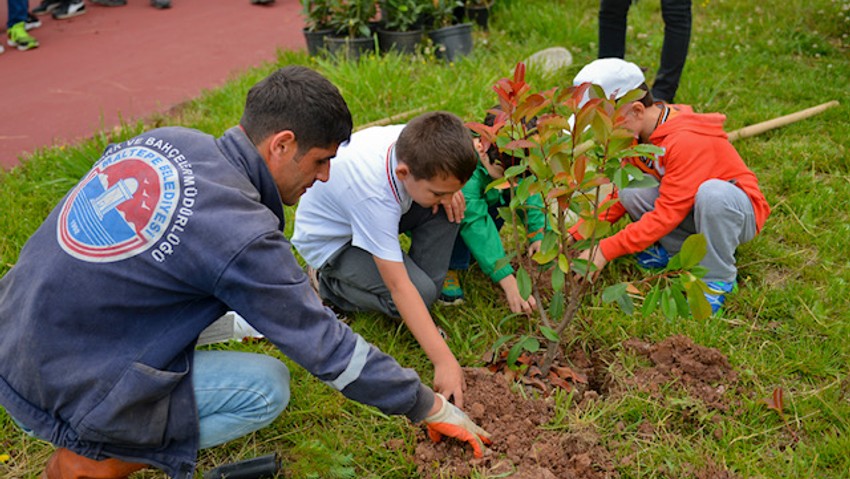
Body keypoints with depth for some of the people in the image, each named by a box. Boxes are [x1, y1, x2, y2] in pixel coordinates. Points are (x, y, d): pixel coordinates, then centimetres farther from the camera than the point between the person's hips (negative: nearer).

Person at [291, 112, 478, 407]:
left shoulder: (412, 142, -25)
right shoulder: (373, 194, -42)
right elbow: (398, 287, -40)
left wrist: (450, 191, -20)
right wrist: (444, 361, -41)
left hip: (379, 218, 7)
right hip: (331, 240, -6)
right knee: (420, 294, -25)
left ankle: (427, 283, -4)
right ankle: (328, 282, -3)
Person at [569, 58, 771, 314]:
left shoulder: (686, 140, -30)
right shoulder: (638, 134, -5)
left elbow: (667, 214, -31)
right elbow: (617, 196, 0)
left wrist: (606, 251, -31)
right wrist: (575, 235, -13)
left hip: (739, 212, -6)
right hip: (687, 210, 6)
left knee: (712, 192, -41)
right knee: (627, 189, -16)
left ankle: (717, 280, -19)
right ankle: (676, 248, -1)